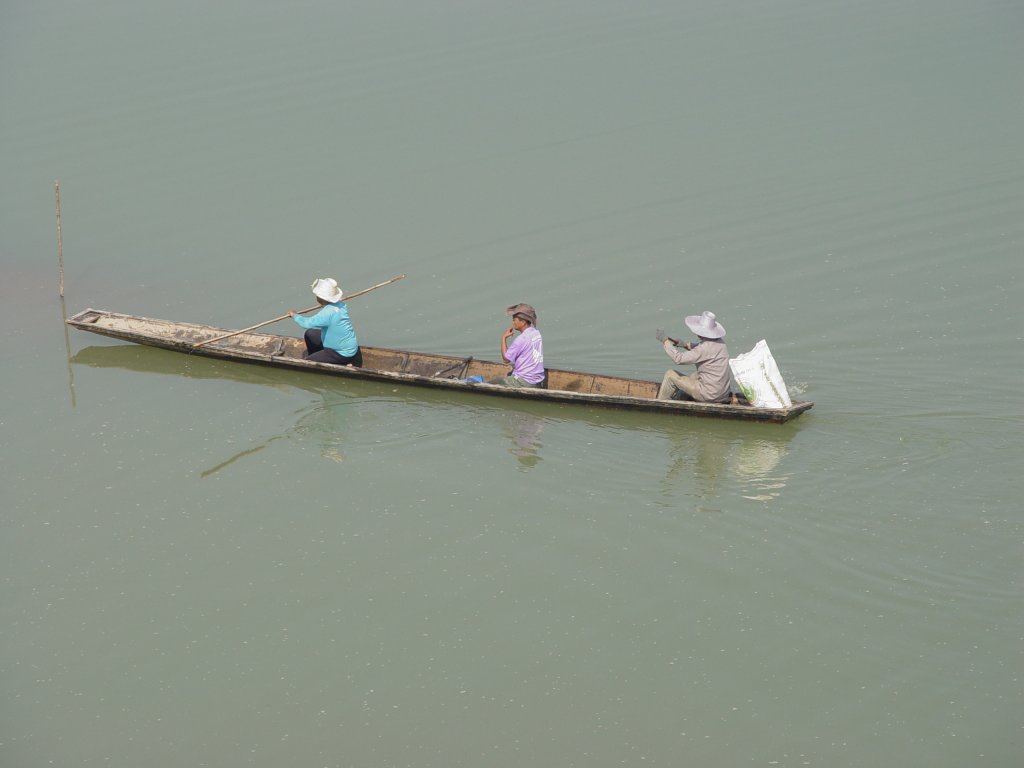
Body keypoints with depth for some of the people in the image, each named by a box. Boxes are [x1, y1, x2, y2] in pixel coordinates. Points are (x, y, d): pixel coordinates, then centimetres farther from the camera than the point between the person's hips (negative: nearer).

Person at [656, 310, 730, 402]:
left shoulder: (707, 347, -23)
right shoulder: (719, 342, 4)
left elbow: (679, 359, -22)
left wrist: (665, 340, -11)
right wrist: (684, 344, 9)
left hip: (709, 395, -9)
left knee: (670, 375, 4)